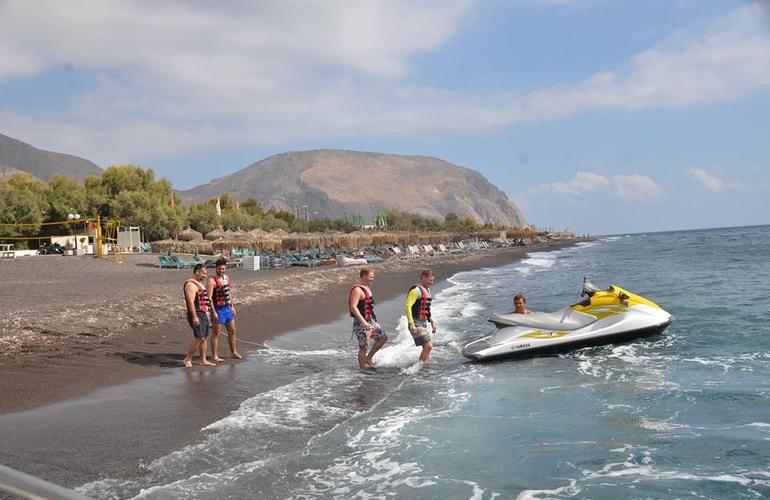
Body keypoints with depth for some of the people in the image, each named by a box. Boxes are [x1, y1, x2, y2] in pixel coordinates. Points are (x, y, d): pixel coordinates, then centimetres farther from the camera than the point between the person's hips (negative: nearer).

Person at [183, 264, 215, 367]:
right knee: (199, 337, -15)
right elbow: (191, 302, -21)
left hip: (203, 314, 10)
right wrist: (194, 317, -26)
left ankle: (203, 360, 15)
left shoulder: (198, 284, 19)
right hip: (197, 314, -10)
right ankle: (188, 359, -6)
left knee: (204, 338, 10)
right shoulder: (191, 284, -13)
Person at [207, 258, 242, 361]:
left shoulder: (226, 277, 9)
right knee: (216, 333, -1)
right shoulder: (212, 280, -16)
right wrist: (213, 312, -24)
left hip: (227, 308, 8)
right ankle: (214, 356, 5)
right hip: (218, 309, -8)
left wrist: (232, 306, 15)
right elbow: (209, 298, -21)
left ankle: (234, 352, 28)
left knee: (232, 331, 15)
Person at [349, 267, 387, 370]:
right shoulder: (357, 290, -16)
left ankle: (368, 358, 16)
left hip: (369, 322, 10)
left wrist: (374, 322, 24)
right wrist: (363, 322, -29)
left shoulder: (367, 288, 15)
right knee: (363, 347, -4)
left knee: (383, 337, 11)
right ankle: (362, 369, 6)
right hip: (360, 323, -10)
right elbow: (353, 307, -25)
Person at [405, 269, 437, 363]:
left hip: (423, 324, 10)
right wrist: (411, 324, -28)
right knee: (428, 346, -16)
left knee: (427, 347, 12)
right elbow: (407, 306, -23)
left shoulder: (427, 290, 15)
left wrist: (432, 322, 25)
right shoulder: (416, 290, -15)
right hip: (416, 325, -10)